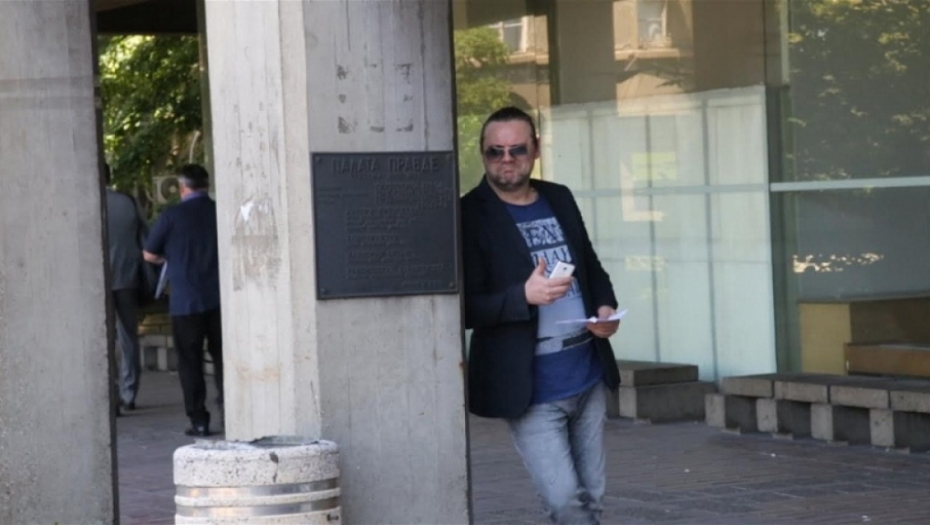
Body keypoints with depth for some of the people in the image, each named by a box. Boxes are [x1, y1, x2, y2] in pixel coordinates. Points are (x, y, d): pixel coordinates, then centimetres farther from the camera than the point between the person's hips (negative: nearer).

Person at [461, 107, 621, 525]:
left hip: (588, 376, 6)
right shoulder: (471, 216, -9)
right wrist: (525, 296, -27)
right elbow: (466, 308, -13)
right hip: (531, 391, -6)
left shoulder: (559, 199, 10)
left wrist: (605, 306, 2)